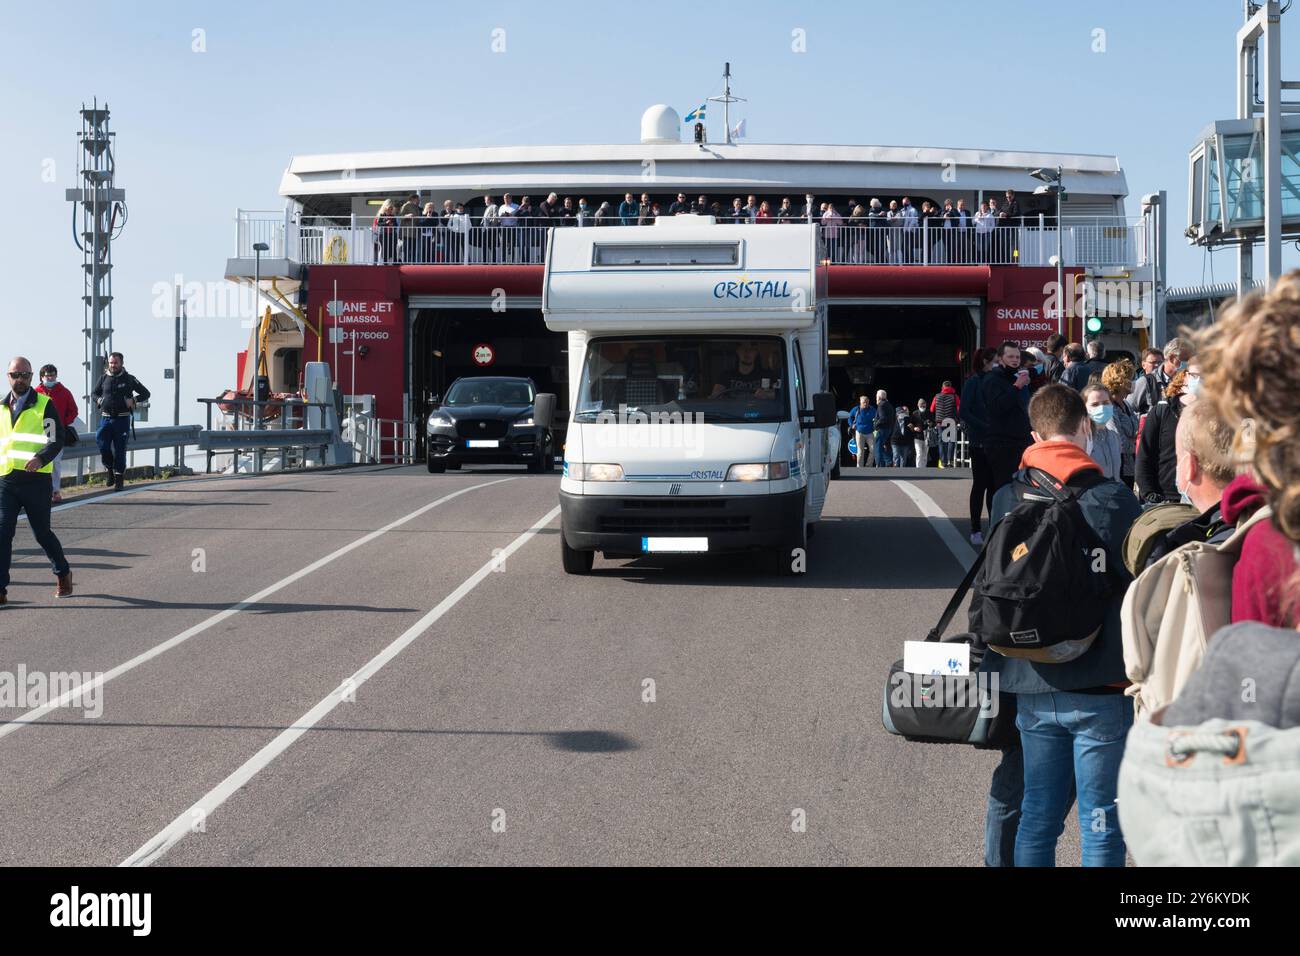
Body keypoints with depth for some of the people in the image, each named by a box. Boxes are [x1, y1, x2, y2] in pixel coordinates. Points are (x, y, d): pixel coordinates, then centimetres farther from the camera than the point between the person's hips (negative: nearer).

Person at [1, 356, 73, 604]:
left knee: (41, 532, 7)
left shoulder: (44, 404, 0)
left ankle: (63, 574, 31)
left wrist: (41, 458, -27)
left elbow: (56, 440, -9)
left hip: (36, 480, -3)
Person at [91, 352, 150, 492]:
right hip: (105, 418, 2)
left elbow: (145, 393, 6)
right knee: (102, 445, -12)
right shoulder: (104, 378, 8)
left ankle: (119, 479, 7)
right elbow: (93, 393, 23)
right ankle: (110, 469, 11)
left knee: (119, 449, -1)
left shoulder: (129, 379, 1)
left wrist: (133, 400, -9)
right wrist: (99, 400, 2)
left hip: (122, 419, -2)